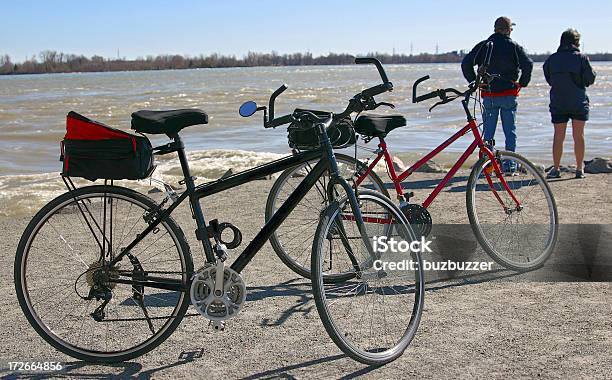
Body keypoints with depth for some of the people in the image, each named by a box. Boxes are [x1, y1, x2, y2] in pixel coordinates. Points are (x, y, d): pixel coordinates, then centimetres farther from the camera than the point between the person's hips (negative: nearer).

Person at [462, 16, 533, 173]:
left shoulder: (483, 46, 3)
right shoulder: (514, 47, -1)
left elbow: (466, 63, -4)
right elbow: (528, 64, -13)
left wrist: (473, 82, 5)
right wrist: (523, 83, 1)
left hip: (488, 95, 1)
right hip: (509, 95, -1)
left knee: (488, 131, 7)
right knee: (510, 131, 6)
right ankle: (510, 165, 7)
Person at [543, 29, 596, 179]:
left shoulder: (551, 59, 0)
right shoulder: (581, 58, -6)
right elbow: (590, 79, -3)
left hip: (558, 103, 1)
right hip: (579, 103, -1)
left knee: (558, 136, 6)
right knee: (579, 136, 6)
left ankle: (555, 169, 6)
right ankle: (579, 169, 9)